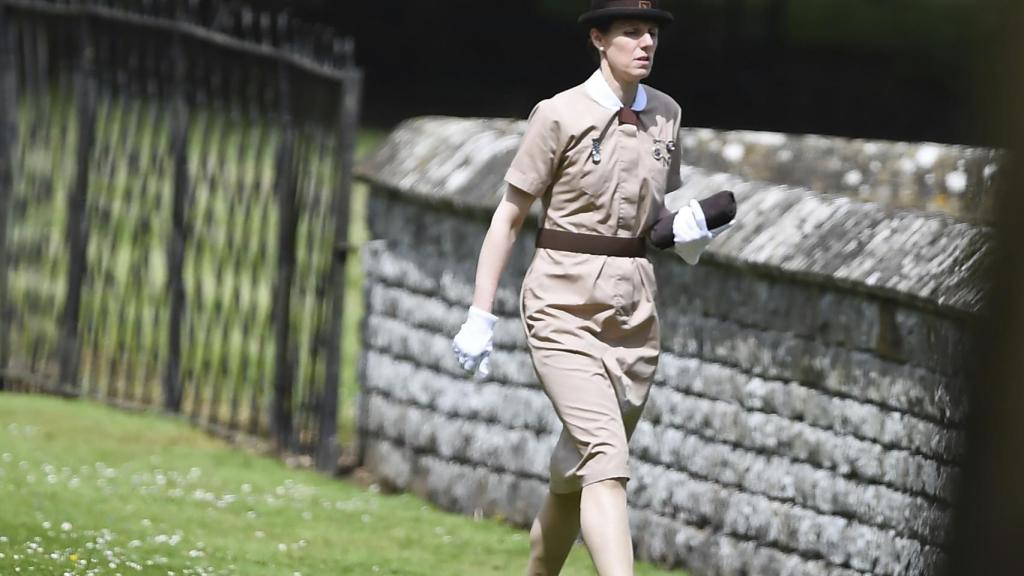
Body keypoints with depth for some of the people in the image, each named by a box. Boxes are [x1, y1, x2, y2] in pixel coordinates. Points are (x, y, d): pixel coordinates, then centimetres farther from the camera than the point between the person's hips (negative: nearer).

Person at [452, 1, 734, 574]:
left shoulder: (665, 114, 9)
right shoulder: (560, 116, -8)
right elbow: (510, 216, -4)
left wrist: (684, 228, -2)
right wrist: (481, 316, -7)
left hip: (634, 307, 6)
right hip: (566, 306, -6)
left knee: (577, 471, 12)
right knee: (607, 460, -20)